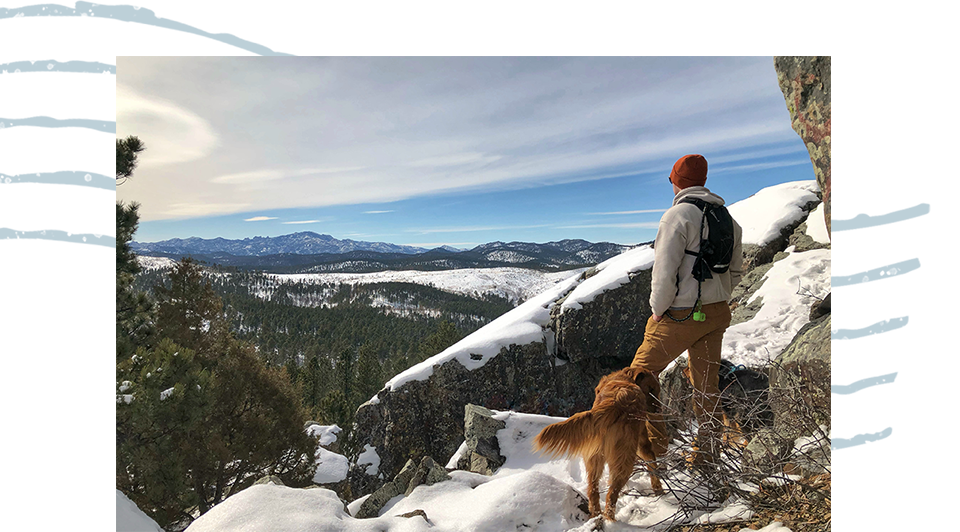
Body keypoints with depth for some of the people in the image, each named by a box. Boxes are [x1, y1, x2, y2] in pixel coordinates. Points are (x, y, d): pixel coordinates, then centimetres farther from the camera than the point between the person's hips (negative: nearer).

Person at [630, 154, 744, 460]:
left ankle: (654, 443, 16)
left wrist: (658, 309, -9)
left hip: (680, 316, -7)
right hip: (717, 314, 8)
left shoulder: (678, 215, -15)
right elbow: (736, 272, 16)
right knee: (706, 383, 16)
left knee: (642, 372, 9)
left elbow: (665, 271, -21)